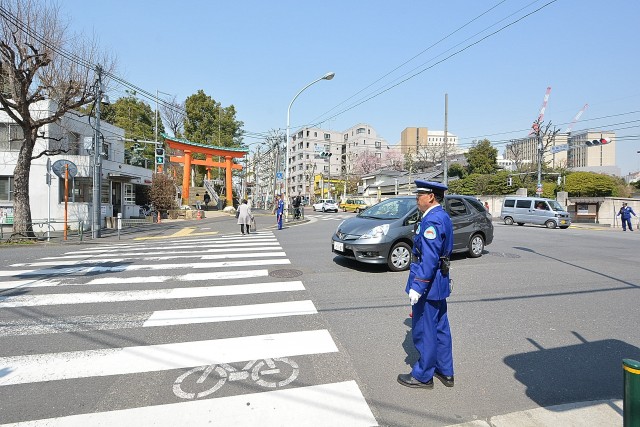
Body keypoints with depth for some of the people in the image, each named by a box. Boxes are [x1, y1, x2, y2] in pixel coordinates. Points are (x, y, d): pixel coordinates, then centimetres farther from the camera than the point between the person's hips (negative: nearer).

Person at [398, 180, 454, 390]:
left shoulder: (432, 221, -21)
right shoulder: (442, 217, 11)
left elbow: (429, 259, -27)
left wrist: (417, 287, -25)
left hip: (428, 285, -10)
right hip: (439, 283, 10)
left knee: (423, 330, 4)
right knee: (440, 328, 19)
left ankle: (423, 376, 19)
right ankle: (445, 372, 32)